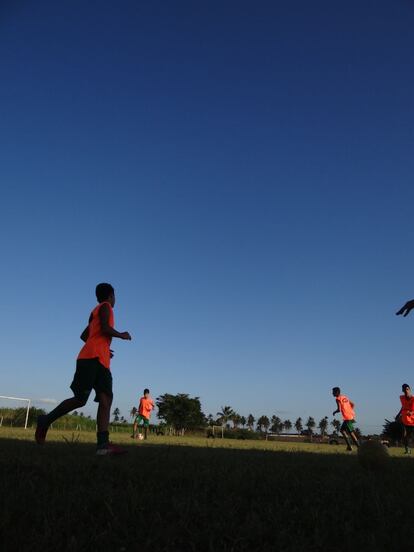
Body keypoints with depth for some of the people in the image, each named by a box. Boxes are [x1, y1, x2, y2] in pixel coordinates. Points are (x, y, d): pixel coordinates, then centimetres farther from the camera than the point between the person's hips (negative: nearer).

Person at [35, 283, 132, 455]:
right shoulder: (105, 307, 2)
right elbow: (105, 328, -14)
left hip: (101, 361, 9)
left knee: (106, 400, -8)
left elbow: (84, 335, 30)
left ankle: (103, 444, -18)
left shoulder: (96, 312, 29)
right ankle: (46, 421, 10)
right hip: (92, 358, -9)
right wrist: (121, 335, 2)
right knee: (80, 399, -10)